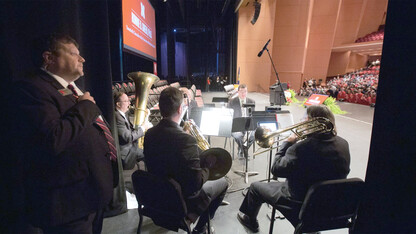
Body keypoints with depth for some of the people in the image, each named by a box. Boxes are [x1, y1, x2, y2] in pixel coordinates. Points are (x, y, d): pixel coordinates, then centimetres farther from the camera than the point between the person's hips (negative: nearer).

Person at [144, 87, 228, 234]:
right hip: (183, 200, -6)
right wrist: (207, 168, -8)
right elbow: (197, 182, -28)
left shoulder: (149, 134, -11)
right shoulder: (186, 140, -33)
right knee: (222, 183, 17)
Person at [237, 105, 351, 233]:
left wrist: (287, 143, -13)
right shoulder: (343, 144, -13)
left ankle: (250, 221, 40)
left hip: (301, 204, -7)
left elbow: (276, 169, -22)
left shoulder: (301, 148, -34)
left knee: (255, 187, 15)